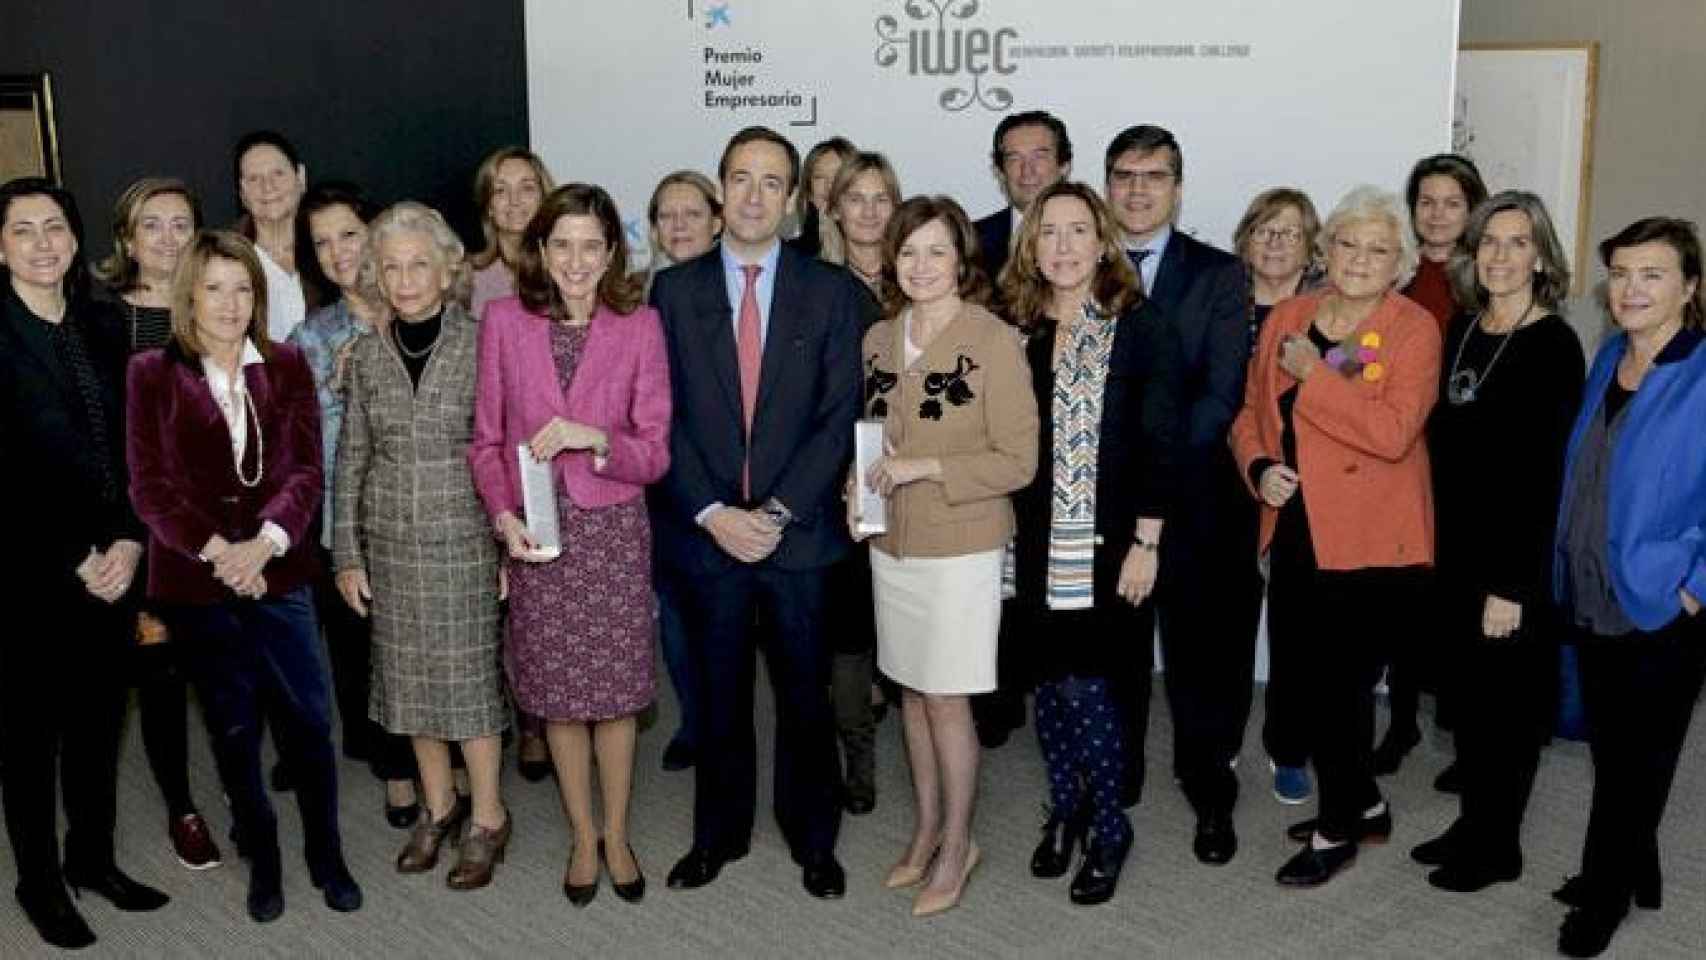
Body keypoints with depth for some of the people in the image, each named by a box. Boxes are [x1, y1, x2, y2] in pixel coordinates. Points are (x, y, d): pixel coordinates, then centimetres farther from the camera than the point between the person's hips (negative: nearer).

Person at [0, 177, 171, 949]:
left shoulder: (100, 336, 10)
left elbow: (131, 453, 8)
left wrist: (127, 541, -6)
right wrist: (73, 560, -13)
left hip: (109, 568, 5)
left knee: (99, 721, 14)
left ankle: (93, 857, 30)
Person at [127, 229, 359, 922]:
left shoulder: (287, 366, 4)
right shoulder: (152, 373, 0)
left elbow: (306, 470, -1)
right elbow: (149, 485, -5)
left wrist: (267, 540, -17)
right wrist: (216, 550, -17)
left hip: (278, 576, 1)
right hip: (194, 584, -1)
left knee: (308, 723, 4)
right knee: (234, 732, 11)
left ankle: (327, 858, 21)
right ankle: (263, 863, 27)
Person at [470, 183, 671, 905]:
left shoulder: (640, 325, -3)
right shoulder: (504, 322, -1)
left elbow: (655, 452, -3)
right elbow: (486, 440, 5)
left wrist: (593, 438, -21)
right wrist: (504, 515, -10)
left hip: (614, 530, -1)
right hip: (535, 534, 1)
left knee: (616, 692, 7)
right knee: (557, 694, 10)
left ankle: (616, 833, 27)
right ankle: (583, 836, 29)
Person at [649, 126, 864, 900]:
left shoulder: (830, 291, 0)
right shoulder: (674, 290, 2)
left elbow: (839, 415, -4)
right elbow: (664, 416, -1)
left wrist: (781, 510, -12)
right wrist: (711, 513, -10)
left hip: (799, 530, 0)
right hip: (705, 530, 1)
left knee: (805, 693, 11)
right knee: (719, 692, 13)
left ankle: (813, 838, 28)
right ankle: (719, 832, 29)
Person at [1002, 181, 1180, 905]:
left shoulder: (1142, 327, -4)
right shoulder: (1017, 330, 6)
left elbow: (1162, 440, -7)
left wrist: (1146, 543, -11)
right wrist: (1007, 535, 2)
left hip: (1110, 542, -4)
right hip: (1039, 542, 4)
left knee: (1084, 684, -5)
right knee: (1051, 681, 11)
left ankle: (1108, 826, 16)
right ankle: (1064, 808, 31)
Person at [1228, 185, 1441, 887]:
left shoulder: (1413, 329, -8)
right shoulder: (1286, 318, 8)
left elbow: (1393, 432, -21)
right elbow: (1251, 413, 14)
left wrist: (1312, 375, -18)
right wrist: (1259, 467, -5)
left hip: (1371, 541, -6)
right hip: (1296, 531, 6)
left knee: (1339, 683, 2)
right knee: (1304, 670, 13)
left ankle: (1337, 829, 22)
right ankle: (1364, 804, 35)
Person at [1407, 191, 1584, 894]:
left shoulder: (1554, 345, -14)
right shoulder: (1461, 329, 5)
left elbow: (1544, 472, -17)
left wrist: (1512, 583, -18)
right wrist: (1438, 539, 6)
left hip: (1515, 554, -6)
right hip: (1456, 545, 6)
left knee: (1507, 697, 7)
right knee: (1466, 687, 15)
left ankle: (1499, 844, 23)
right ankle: (1473, 821, 31)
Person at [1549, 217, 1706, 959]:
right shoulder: (1610, 357, 4)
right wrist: (1567, 568, 11)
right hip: (1589, 598, 6)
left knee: (1636, 759, 11)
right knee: (1610, 750, 18)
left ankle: (1605, 895, 29)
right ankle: (1636, 874, 37)